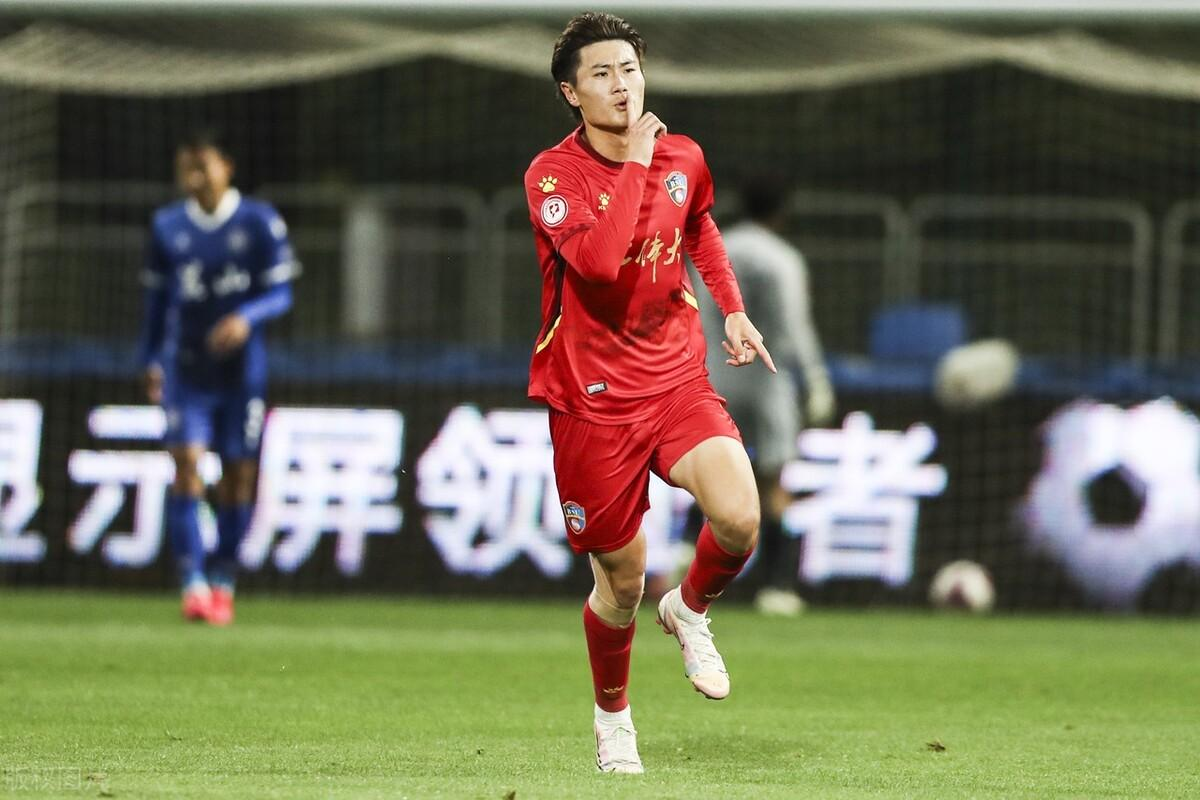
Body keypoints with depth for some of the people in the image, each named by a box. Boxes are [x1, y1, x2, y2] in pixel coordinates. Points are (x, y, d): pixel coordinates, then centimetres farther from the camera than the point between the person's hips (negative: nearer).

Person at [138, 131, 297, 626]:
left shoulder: (260, 223, -2)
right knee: (186, 463, -15)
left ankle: (223, 583, 18)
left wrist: (246, 317, -22)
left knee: (238, 475, 3)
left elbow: (281, 293, -4)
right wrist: (150, 359, 15)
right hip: (185, 367, 1)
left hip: (241, 366, -1)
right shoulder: (167, 227, 6)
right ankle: (193, 583, -18)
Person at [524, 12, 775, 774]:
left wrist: (732, 307, 16)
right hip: (593, 397, -3)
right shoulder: (552, 174, -13)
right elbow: (599, 261, -31)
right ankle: (613, 714, 33)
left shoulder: (683, 158, 2)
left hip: (678, 377, 3)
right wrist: (635, 164, -25)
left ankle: (690, 611, 10)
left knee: (739, 518, -24)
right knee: (622, 580, 4)